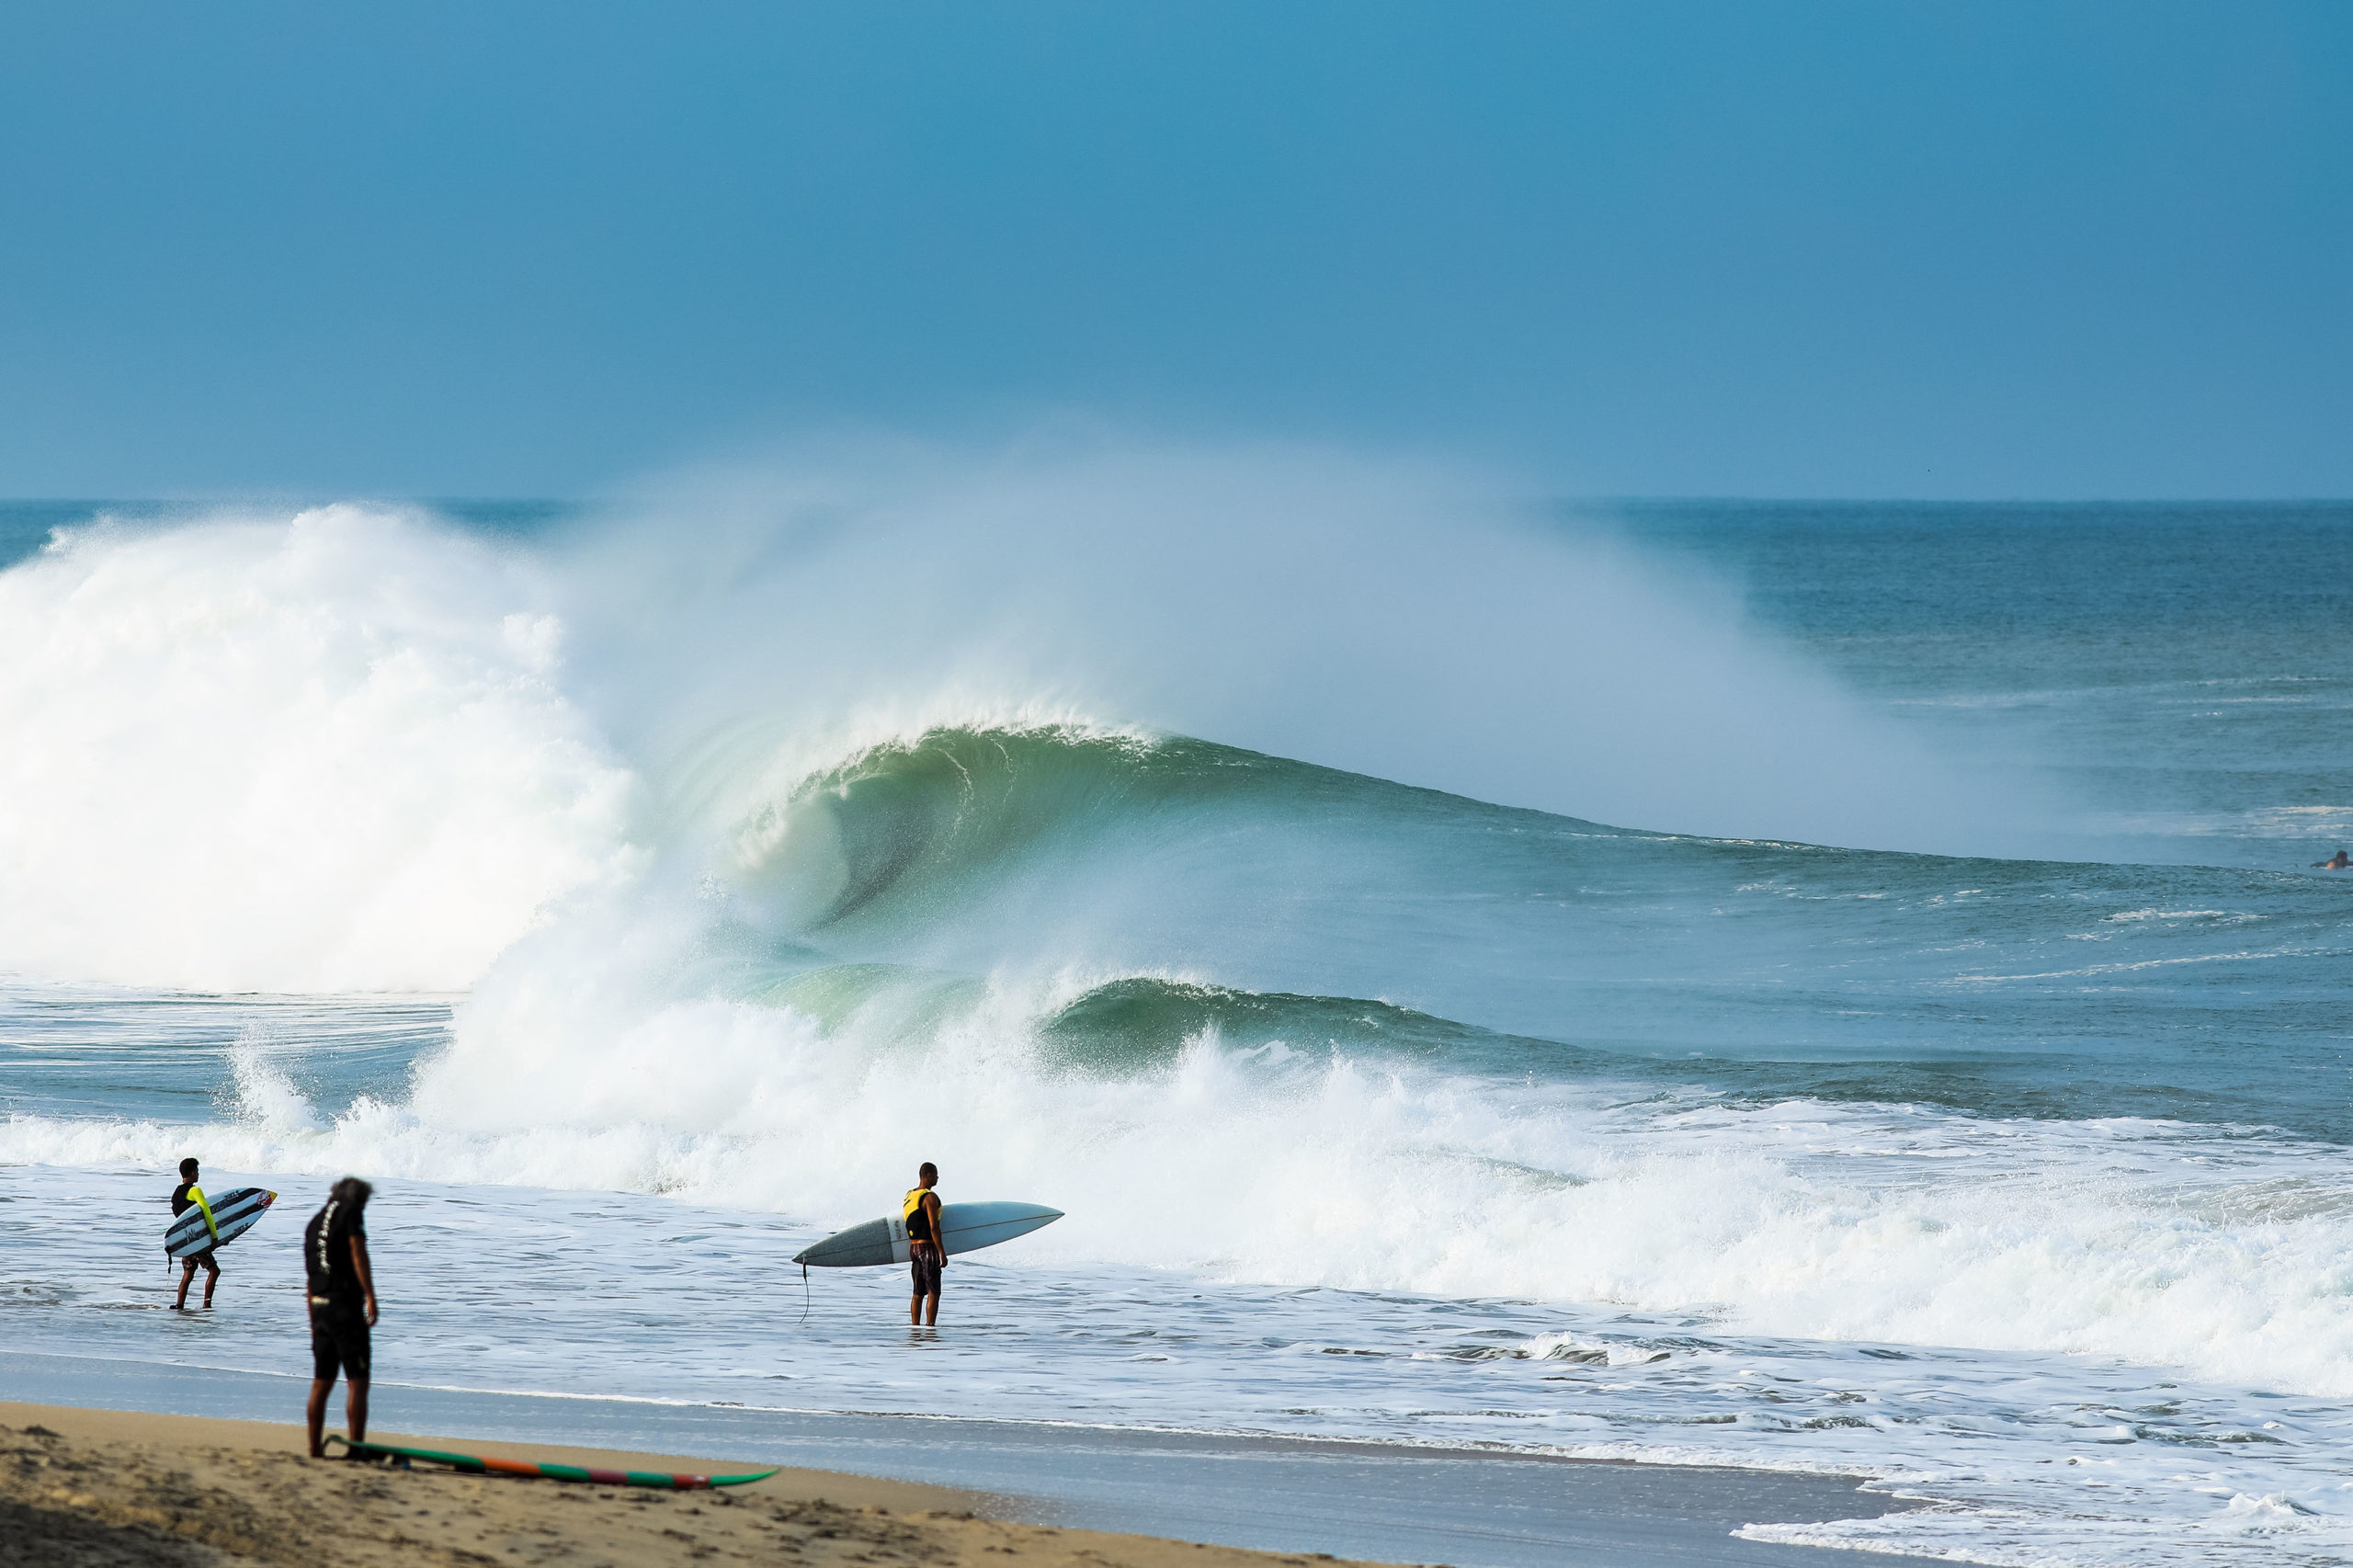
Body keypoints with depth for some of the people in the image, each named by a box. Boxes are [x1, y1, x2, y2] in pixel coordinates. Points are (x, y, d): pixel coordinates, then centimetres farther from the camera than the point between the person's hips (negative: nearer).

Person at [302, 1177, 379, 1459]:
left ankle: (315, 1450, 13)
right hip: (346, 1305, -7)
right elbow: (358, 1254, -13)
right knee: (357, 1382, -9)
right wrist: (370, 1297, -17)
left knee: (321, 1382, 12)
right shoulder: (350, 1212, -1)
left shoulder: (314, 1222, 20)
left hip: (320, 1306, 7)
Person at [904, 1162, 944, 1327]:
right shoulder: (930, 1197, -14)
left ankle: (915, 1326, 9)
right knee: (933, 1292, -5)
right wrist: (942, 1253, -17)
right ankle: (930, 1325, -9)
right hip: (928, 1246, -8)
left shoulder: (909, 1196, 12)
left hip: (913, 1246, 8)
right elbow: (933, 1227, -19)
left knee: (918, 1293, 10)